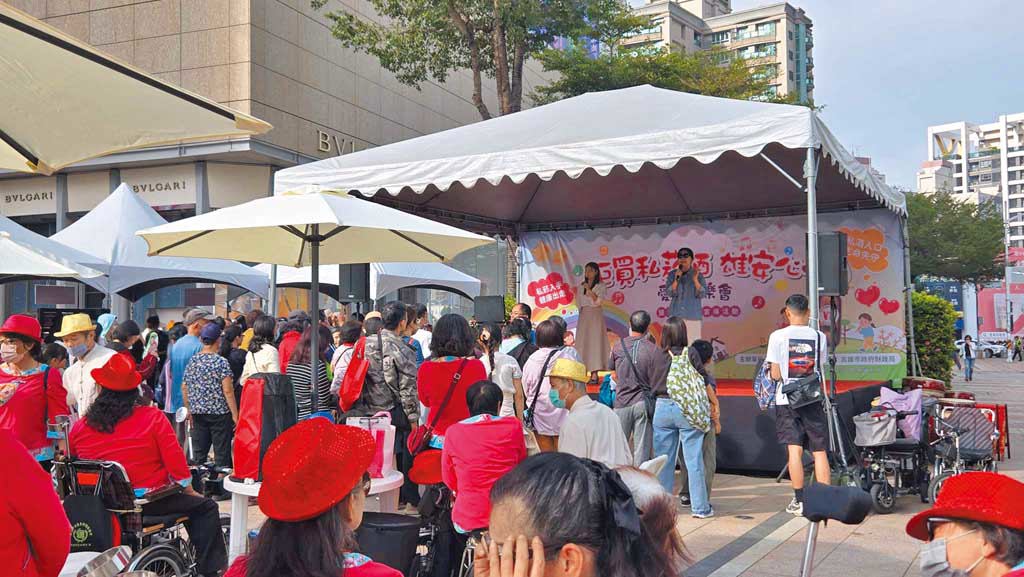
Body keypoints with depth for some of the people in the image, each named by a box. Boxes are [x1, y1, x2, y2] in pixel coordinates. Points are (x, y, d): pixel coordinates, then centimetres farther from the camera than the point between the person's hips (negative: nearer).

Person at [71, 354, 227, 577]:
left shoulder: (80, 428, -2)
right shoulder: (152, 418, -12)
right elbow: (175, 461, -10)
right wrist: (190, 490, 6)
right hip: (148, 504, -5)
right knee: (205, 508, 13)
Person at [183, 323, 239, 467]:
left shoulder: (192, 361, 5)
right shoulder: (221, 362, -11)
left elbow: (184, 388, 10)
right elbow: (227, 391, -14)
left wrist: (189, 410, 21)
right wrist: (235, 414, -10)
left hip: (198, 413, 5)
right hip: (219, 412, -5)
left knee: (199, 454, 11)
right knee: (222, 454, 1)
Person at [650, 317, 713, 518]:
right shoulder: (690, 354, -5)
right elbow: (703, 382, 0)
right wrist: (713, 404, 15)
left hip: (663, 408, 2)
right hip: (688, 410, -2)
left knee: (663, 459, 10)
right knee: (693, 460, 4)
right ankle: (700, 507, 10)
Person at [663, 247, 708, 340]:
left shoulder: (698, 275, 2)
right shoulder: (672, 274, 6)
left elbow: (702, 294, -6)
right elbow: (670, 293, -3)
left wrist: (695, 280, -19)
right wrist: (676, 279, -16)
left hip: (693, 316, -1)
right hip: (676, 315, 1)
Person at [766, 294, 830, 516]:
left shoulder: (778, 336, -6)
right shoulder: (819, 336, 0)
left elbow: (775, 375, -5)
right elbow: (821, 370, 3)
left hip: (787, 399, -1)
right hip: (813, 398, 2)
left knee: (794, 449, 0)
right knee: (819, 450, 6)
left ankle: (799, 501, 1)